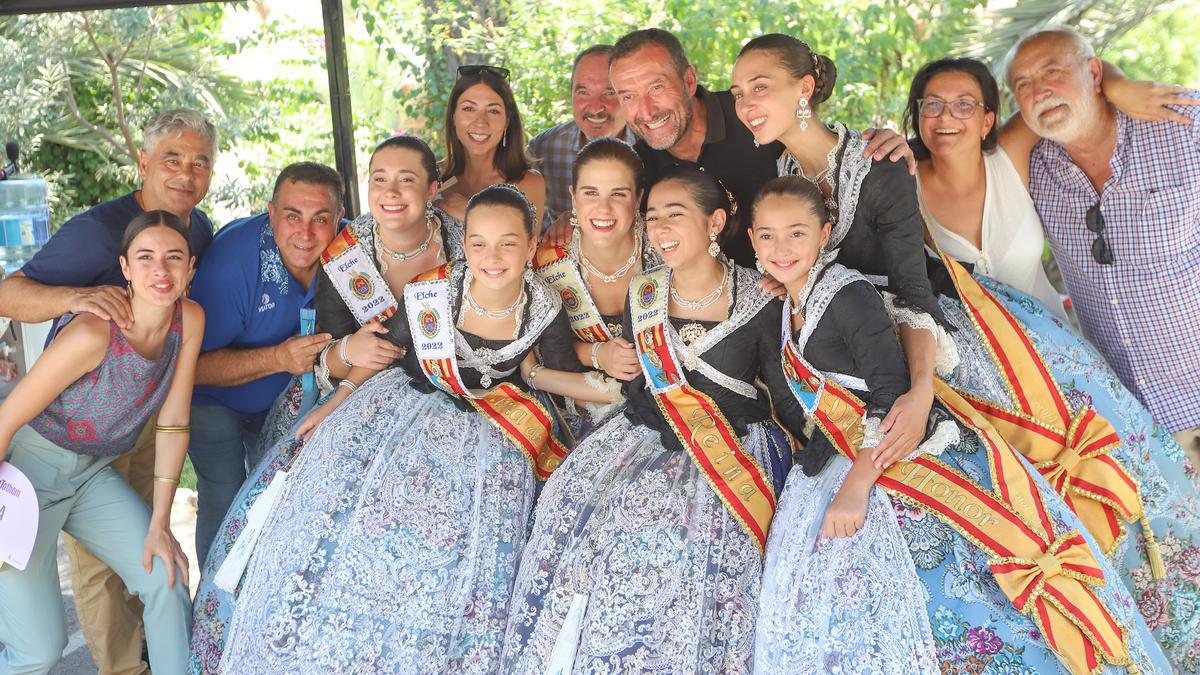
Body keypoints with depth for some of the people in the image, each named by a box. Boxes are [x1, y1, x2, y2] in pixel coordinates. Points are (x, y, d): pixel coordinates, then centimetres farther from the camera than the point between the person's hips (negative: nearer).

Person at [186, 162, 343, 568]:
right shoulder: (233, 257, -34)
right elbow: (197, 366, -29)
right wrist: (278, 358, -41)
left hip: (285, 400, 4)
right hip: (217, 401, -4)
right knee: (225, 508, -5)